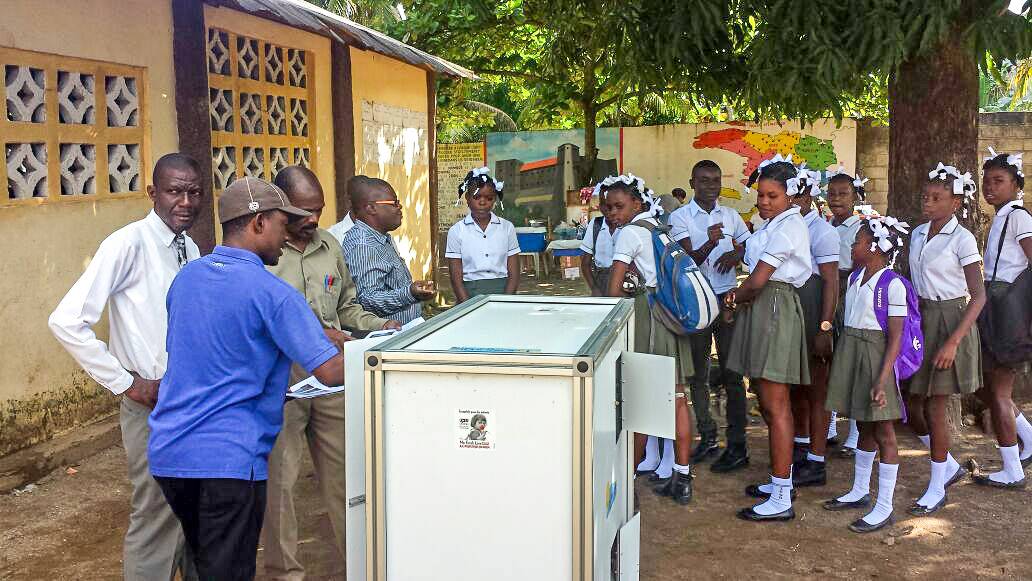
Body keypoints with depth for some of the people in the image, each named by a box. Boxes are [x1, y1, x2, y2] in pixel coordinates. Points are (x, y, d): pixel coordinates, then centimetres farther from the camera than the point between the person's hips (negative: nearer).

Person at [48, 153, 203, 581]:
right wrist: (126, 384, -17)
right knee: (157, 520, 1)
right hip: (154, 405, -7)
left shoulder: (191, 249, 6)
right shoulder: (129, 244, -16)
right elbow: (66, 322, -21)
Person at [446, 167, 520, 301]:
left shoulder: (507, 228, 9)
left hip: (502, 291, 1)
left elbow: (514, 274, 7)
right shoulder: (456, 231, 5)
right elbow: (456, 278, 2)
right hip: (470, 294, -1)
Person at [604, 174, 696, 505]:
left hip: (645, 314, -8)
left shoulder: (630, 232, -8)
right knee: (676, 399, 8)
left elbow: (615, 288, -12)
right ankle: (681, 480, 13)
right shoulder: (659, 229, 16)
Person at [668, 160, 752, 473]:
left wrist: (736, 254, -6)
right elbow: (689, 259, -13)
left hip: (727, 299, 1)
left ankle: (737, 444, 3)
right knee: (698, 373, 8)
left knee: (732, 372, 0)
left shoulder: (730, 215, 7)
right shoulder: (680, 217, -2)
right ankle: (707, 438, 21)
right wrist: (710, 244, -32)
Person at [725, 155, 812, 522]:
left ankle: (781, 500, -4)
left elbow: (758, 280, -18)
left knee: (775, 406, -8)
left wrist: (736, 296, 0)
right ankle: (782, 481, 27)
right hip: (763, 309, 10)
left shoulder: (787, 227, -15)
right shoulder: (773, 224, 16)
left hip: (775, 309, -10)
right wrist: (741, 294, -3)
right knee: (770, 402, 16)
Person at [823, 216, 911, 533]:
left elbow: (895, 337, -17)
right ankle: (860, 491, 32)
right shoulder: (855, 278, 9)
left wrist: (882, 380, -22)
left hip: (876, 356, -7)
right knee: (864, 426, 19)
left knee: (883, 431, 1)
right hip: (851, 351, 8)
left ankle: (884, 507, 7)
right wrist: (842, 360, 14)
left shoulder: (892, 284, -14)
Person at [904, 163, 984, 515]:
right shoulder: (917, 234, 7)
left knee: (934, 409, -1)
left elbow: (978, 297, -15)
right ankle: (949, 466, 32)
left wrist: (953, 342, -22)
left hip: (950, 322, -6)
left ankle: (936, 489, 15)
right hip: (920, 320, 6)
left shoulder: (962, 239, -12)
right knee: (910, 405, 8)